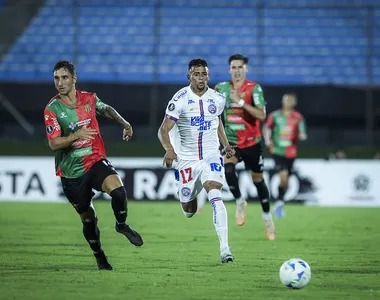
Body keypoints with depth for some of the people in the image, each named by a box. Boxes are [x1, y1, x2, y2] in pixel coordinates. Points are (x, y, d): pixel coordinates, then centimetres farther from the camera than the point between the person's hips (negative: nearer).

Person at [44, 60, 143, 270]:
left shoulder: (89, 99, 0)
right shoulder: (52, 109, -11)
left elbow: (106, 110, 24)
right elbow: (54, 143, -18)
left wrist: (124, 124, 16)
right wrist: (77, 135, -31)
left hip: (96, 161, 1)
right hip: (71, 172, -1)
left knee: (118, 190, -26)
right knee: (87, 217, 6)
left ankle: (121, 224, 3)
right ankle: (99, 256, 29)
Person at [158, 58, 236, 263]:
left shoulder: (217, 99, 1)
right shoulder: (180, 99, -13)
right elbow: (163, 130, -19)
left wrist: (226, 145, 11)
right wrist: (169, 149, -38)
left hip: (211, 156, 1)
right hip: (186, 159, -1)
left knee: (215, 197, -23)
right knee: (189, 210, 10)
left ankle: (224, 248, -27)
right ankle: (188, 198, 51)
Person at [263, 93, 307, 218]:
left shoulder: (298, 117, 3)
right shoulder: (275, 116, 1)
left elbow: (302, 134, 3)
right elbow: (266, 128, 15)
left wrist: (302, 136, -20)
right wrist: (268, 140, 0)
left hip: (291, 153, 2)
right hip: (278, 151, -2)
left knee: (285, 181, 9)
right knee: (283, 176, -20)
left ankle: (279, 204, 28)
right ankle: (280, 203, -6)